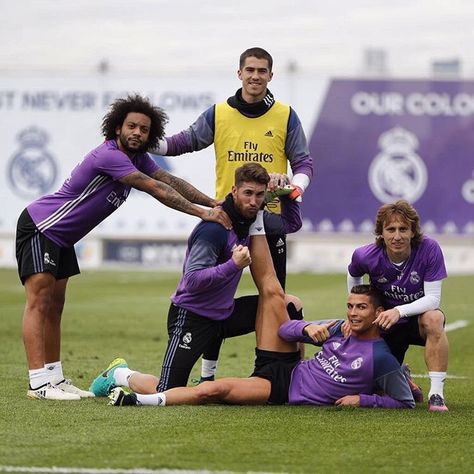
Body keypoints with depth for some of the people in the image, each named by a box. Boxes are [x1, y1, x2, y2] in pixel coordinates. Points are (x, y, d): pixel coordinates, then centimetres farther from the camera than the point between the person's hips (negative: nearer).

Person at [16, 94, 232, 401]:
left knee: (55, 307, 10)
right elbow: (158, 190, -29)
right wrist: (203, 213, -29)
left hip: (60, 237, 10)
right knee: (39, 300, -14)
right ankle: (39, 384, -19)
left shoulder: (137, 159, 3)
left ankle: (55, 379, 12)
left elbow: (172, 181, 5)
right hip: (39, 227, -10)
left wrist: (216, 204, -4)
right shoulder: (109, 156, -27)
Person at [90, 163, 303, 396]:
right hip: (192, 315, -8)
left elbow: (292, 222, 18)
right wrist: (234, 265, -35)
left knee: (291, 307, 1)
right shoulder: (213, 228, -24)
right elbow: (193, 281, -27)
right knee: (167, 393, -16)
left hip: (224, 313, 8)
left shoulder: (250, 219, 1)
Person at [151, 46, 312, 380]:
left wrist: (295, 187, -15)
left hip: (271, 222, 0)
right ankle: (208, 374, 10)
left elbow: (303, 162, 5)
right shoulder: (218, 114, 4)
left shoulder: (285, 116, 3)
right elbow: (184, 142, 11)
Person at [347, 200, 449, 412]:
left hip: (420, 317, -2)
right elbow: (353, 276, 9)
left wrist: (399, 311, -38)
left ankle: (436, 394, -34)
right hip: (386, 326, 2)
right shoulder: (366, 257, -17)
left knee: (433, 319, -39)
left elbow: (433, 298, -24)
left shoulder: (429, 249, -24)